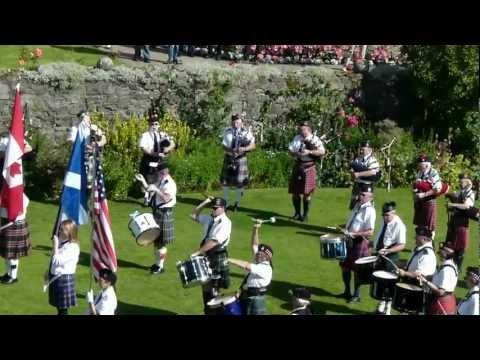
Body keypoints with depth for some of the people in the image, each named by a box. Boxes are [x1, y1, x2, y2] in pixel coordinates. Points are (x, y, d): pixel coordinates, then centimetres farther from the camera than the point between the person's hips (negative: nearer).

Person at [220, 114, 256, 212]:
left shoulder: (246, 132, -2)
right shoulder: (227, 132, 4)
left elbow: (253, 146, -4)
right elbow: (224, 146, -2)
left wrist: (244, 149, -24)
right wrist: (230, 150, -23)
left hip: (240, 159, -2)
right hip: (229, 159, 2)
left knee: (240, 182, 0)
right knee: (225, 181, 7)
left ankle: (237, 203, 16)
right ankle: (225, 201, 22)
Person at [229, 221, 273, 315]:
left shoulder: (265, 268, -19)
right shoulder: (258, 262, 8)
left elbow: (246, 266, -27)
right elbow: (254, 245, 11)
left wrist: (228, 260, -28)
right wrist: (255, 230, -2)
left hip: (255, 301, -9)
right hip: (245, 298, 9)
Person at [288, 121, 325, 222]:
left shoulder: (315, 139, -7)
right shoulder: (297, 138, 9)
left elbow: (322, 152, -16)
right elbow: (290, 149, 9)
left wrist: (309, 152, -25)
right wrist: (295, 154, -13)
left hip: (309, 168, -5)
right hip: (297, 167, 5)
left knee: (307, 193, -1)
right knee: (295, 191, 9)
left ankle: (305, 215, 11)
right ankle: (297, 213, 24)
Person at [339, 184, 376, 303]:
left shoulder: (370, 210, -19)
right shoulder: (357, 205, 7)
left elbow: (370, 232, -24)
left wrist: (353, 234, -26)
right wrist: (346, 231, 7)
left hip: (360, 242, -8)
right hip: (349, 240, 8)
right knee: (345, 266, 16)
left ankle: (356, 295, 19)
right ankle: (347, 291, 33)